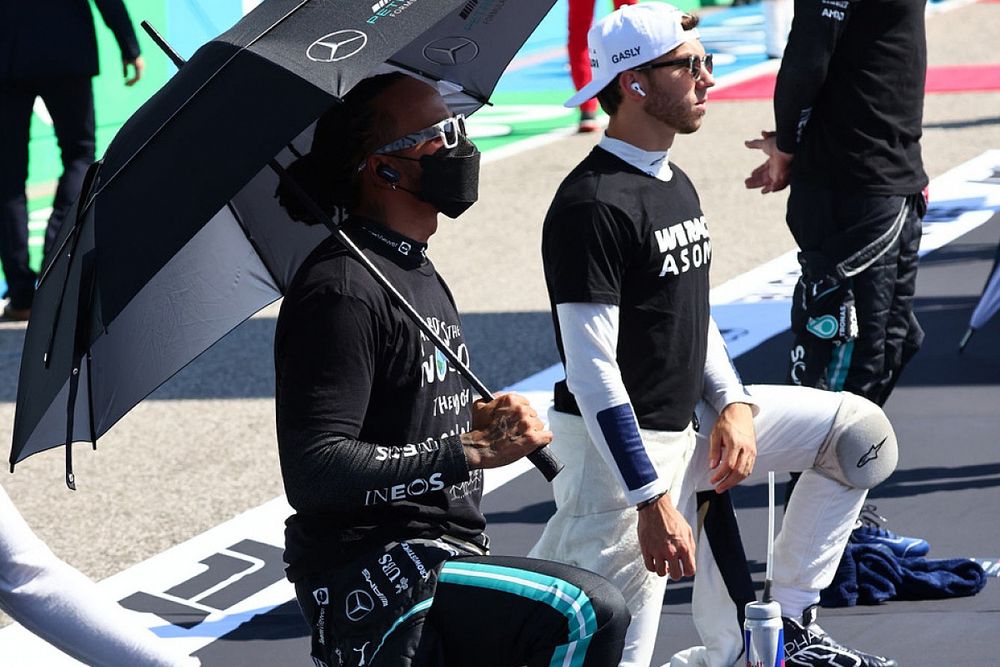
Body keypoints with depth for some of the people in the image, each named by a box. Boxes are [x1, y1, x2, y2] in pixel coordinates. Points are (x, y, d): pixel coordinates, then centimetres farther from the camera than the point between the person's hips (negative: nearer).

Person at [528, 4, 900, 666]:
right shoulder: (593, 205, -20)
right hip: (616, 443, -9)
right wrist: (651, 501, -25)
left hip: (690, 422, 9)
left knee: (860, 432, 10)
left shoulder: (678, 186, 11)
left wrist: (735, 404, 1)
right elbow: (592, 372, -23)